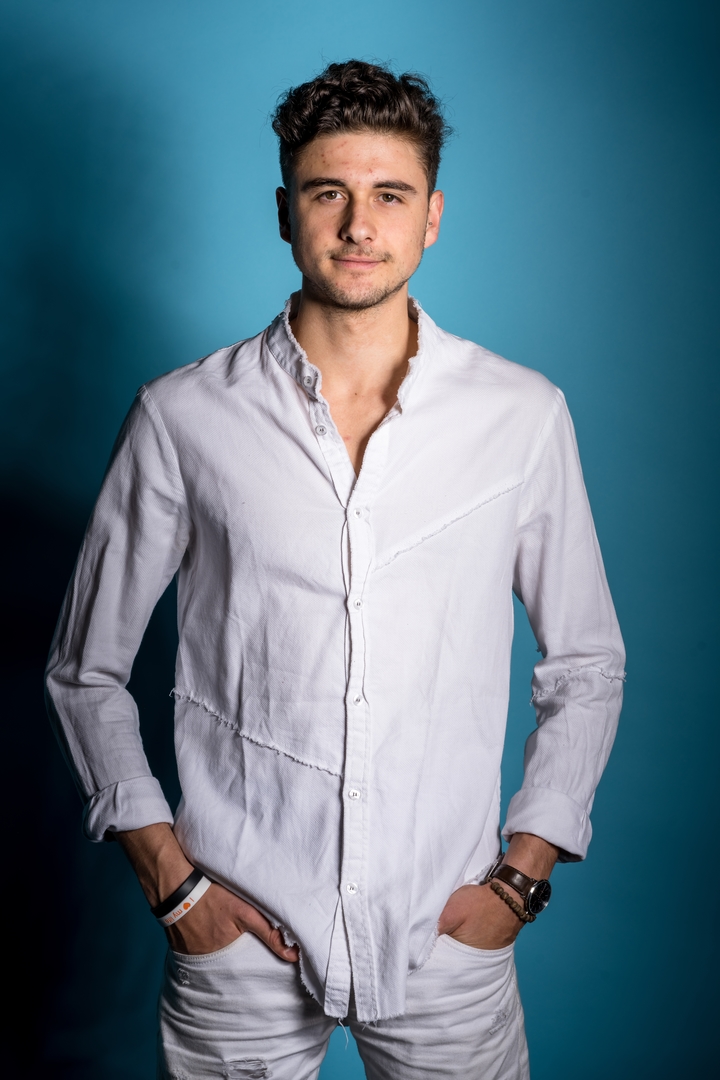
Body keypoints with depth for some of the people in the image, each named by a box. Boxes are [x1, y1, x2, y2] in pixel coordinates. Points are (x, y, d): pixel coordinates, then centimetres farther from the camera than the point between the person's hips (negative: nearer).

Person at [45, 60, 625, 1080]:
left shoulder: (525, 415, -3)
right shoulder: (183, 417, -5)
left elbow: (587, 667, 6)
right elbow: (86, 671, 4)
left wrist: (521, 874, -1)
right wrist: (170, 877, -3)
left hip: (448, 939, 1)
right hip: (236, 936, 0)